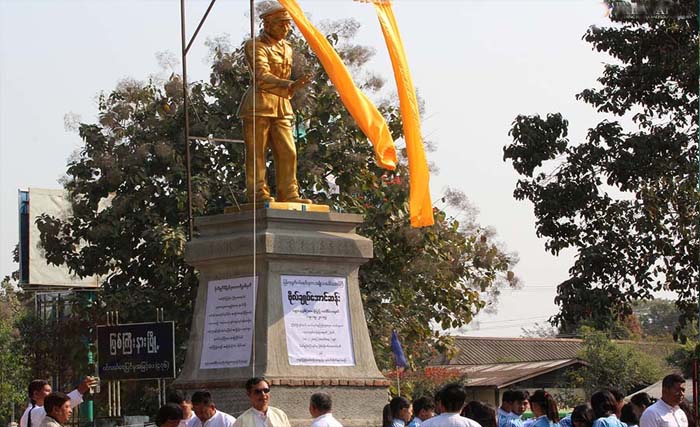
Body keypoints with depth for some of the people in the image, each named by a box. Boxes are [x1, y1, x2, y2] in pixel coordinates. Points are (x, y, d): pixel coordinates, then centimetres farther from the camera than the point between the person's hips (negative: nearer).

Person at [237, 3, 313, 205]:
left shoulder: (286, 48, 18)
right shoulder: (255, 46, -7)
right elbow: (263, 77, -22)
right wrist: (290, 86, -36)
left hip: (281, 107, 7)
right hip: (258, 105, -7)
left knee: (287, 152, 0)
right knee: (256, 154, -5)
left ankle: (288, 194, 2)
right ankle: (258, 194, -4)